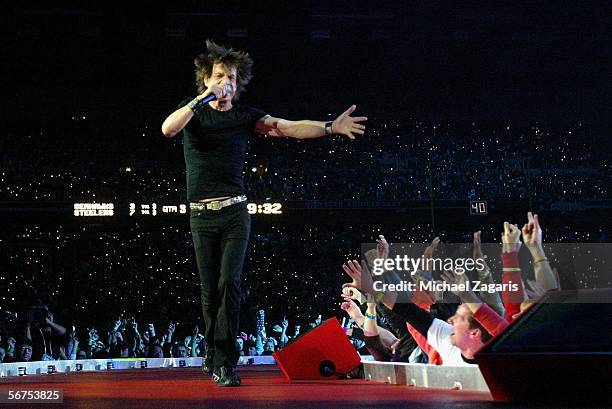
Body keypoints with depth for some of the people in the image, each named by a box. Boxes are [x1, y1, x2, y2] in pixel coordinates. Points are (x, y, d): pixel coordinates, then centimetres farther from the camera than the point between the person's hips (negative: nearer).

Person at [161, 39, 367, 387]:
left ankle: (223, 362, -13)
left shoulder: (245, 116, 7)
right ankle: (216, 355, 23)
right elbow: (168, 129, -15)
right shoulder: (193, 110, 6)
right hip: (202, 215, 0)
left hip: (235, 213, 0)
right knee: (210, 291, 5)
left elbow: (289, 127, -4)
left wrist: (331, 127, -18)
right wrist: (203, 98, -21)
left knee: (229, 283, -14)